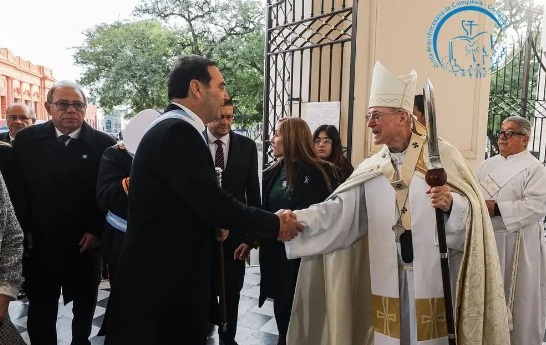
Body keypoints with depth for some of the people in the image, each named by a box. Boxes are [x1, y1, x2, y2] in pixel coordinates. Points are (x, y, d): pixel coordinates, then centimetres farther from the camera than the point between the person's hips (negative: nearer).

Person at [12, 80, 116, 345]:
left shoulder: (104, 143, -7)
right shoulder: (26, 140, -2)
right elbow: (16, 189, 1)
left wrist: (97, 230, -8)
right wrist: (24, 230, -2)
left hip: (85, 244, 0)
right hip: (39, 243, 1)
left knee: (84, 305, 18)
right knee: (40, 310, 14)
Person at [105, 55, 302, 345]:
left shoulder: (173, 128, 11)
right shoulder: (177, 131, -21)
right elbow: (213, 203, -25)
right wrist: (275, 224, -15)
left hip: (167, 267, 10)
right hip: (162, 274, -9)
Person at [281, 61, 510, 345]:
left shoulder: (442, 154, -3)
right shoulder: (370, 168, 5)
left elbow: (473, 208, -6)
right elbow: (340, 209, -6)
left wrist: (452, 204, -27)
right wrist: (299, 219, -20)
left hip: (433, 279, -2)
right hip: (386, 281, 3)